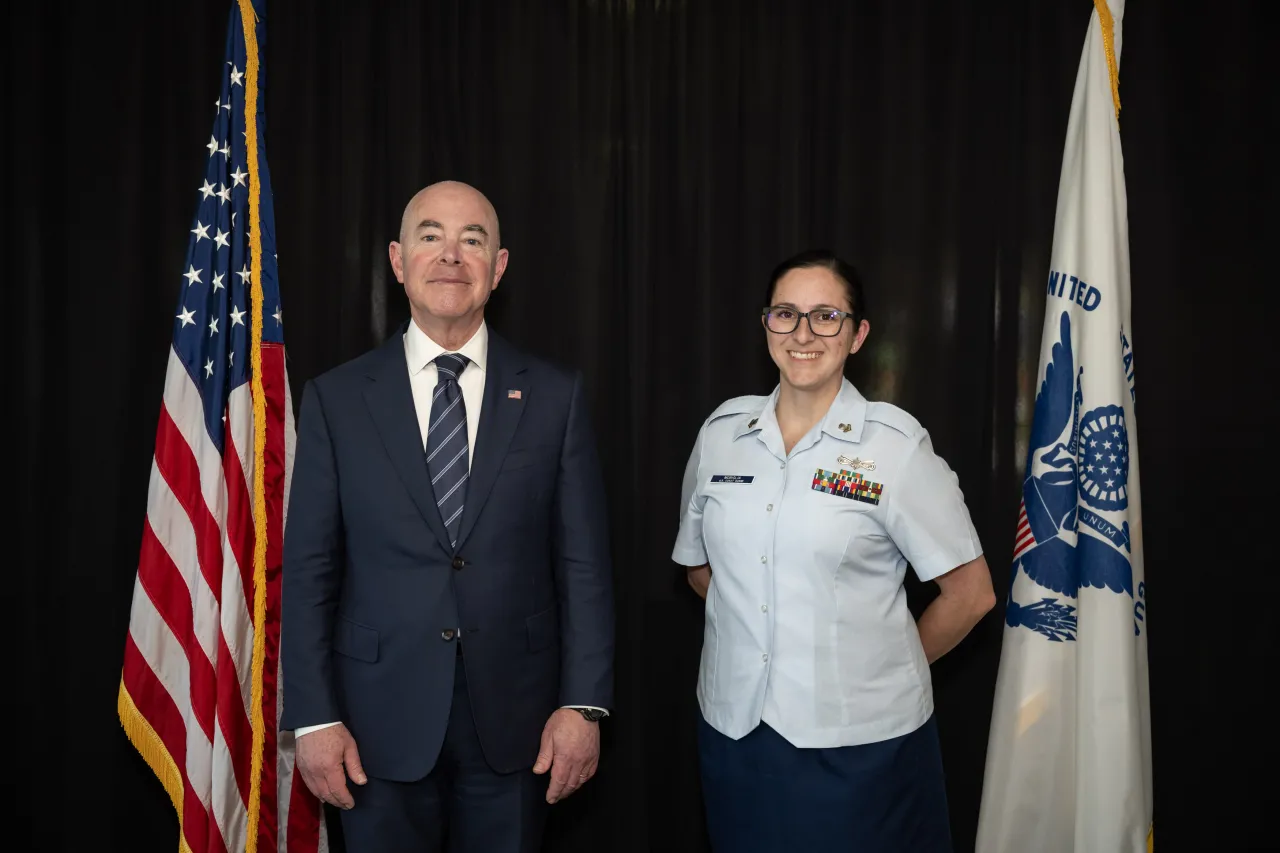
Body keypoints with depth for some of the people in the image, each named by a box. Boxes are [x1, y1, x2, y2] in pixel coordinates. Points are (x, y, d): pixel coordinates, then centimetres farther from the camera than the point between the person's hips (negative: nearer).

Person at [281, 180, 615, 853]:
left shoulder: (556, 396, 0)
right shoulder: (335, 399, 0)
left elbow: (583, 563, -1)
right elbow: (308, 568, -1)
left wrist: (583, 703, -6)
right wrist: (313, 717, -5)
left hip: (514, 719, 1)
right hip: (381, 721, 0)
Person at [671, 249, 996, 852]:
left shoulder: (895, 442, -9)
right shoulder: (722, 432, 2)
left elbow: (970, 592, -4)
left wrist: (884, 668, 2)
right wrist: (751, 625, 4)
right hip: (735, 730, 3)